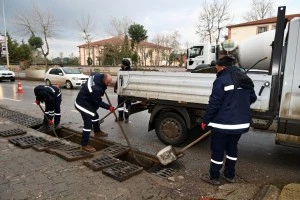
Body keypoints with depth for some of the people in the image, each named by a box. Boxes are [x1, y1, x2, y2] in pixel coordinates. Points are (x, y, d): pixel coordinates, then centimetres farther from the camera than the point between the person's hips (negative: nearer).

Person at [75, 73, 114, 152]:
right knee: (88, 123, -11)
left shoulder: (97, 75, -13)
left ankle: (97, 131, 50)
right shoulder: (96, 89, -37)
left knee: (95, 116, 26)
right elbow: (98, 102, -24)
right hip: (83, 104, -11)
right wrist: (108, 107, -18)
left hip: (87, 100, 11)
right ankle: (84, 145, -3)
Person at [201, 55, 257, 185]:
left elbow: (214, 103, -17)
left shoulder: (221, 80, -15)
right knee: (232, 148, 21)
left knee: (217, 150, 6)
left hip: (223, 123, -8)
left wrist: (205, 120, -8)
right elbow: (252, 98, 19)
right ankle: (229, 175, 32)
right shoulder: (245, 79, 10)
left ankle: (214, 177, 19)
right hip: (241, 122, 8)